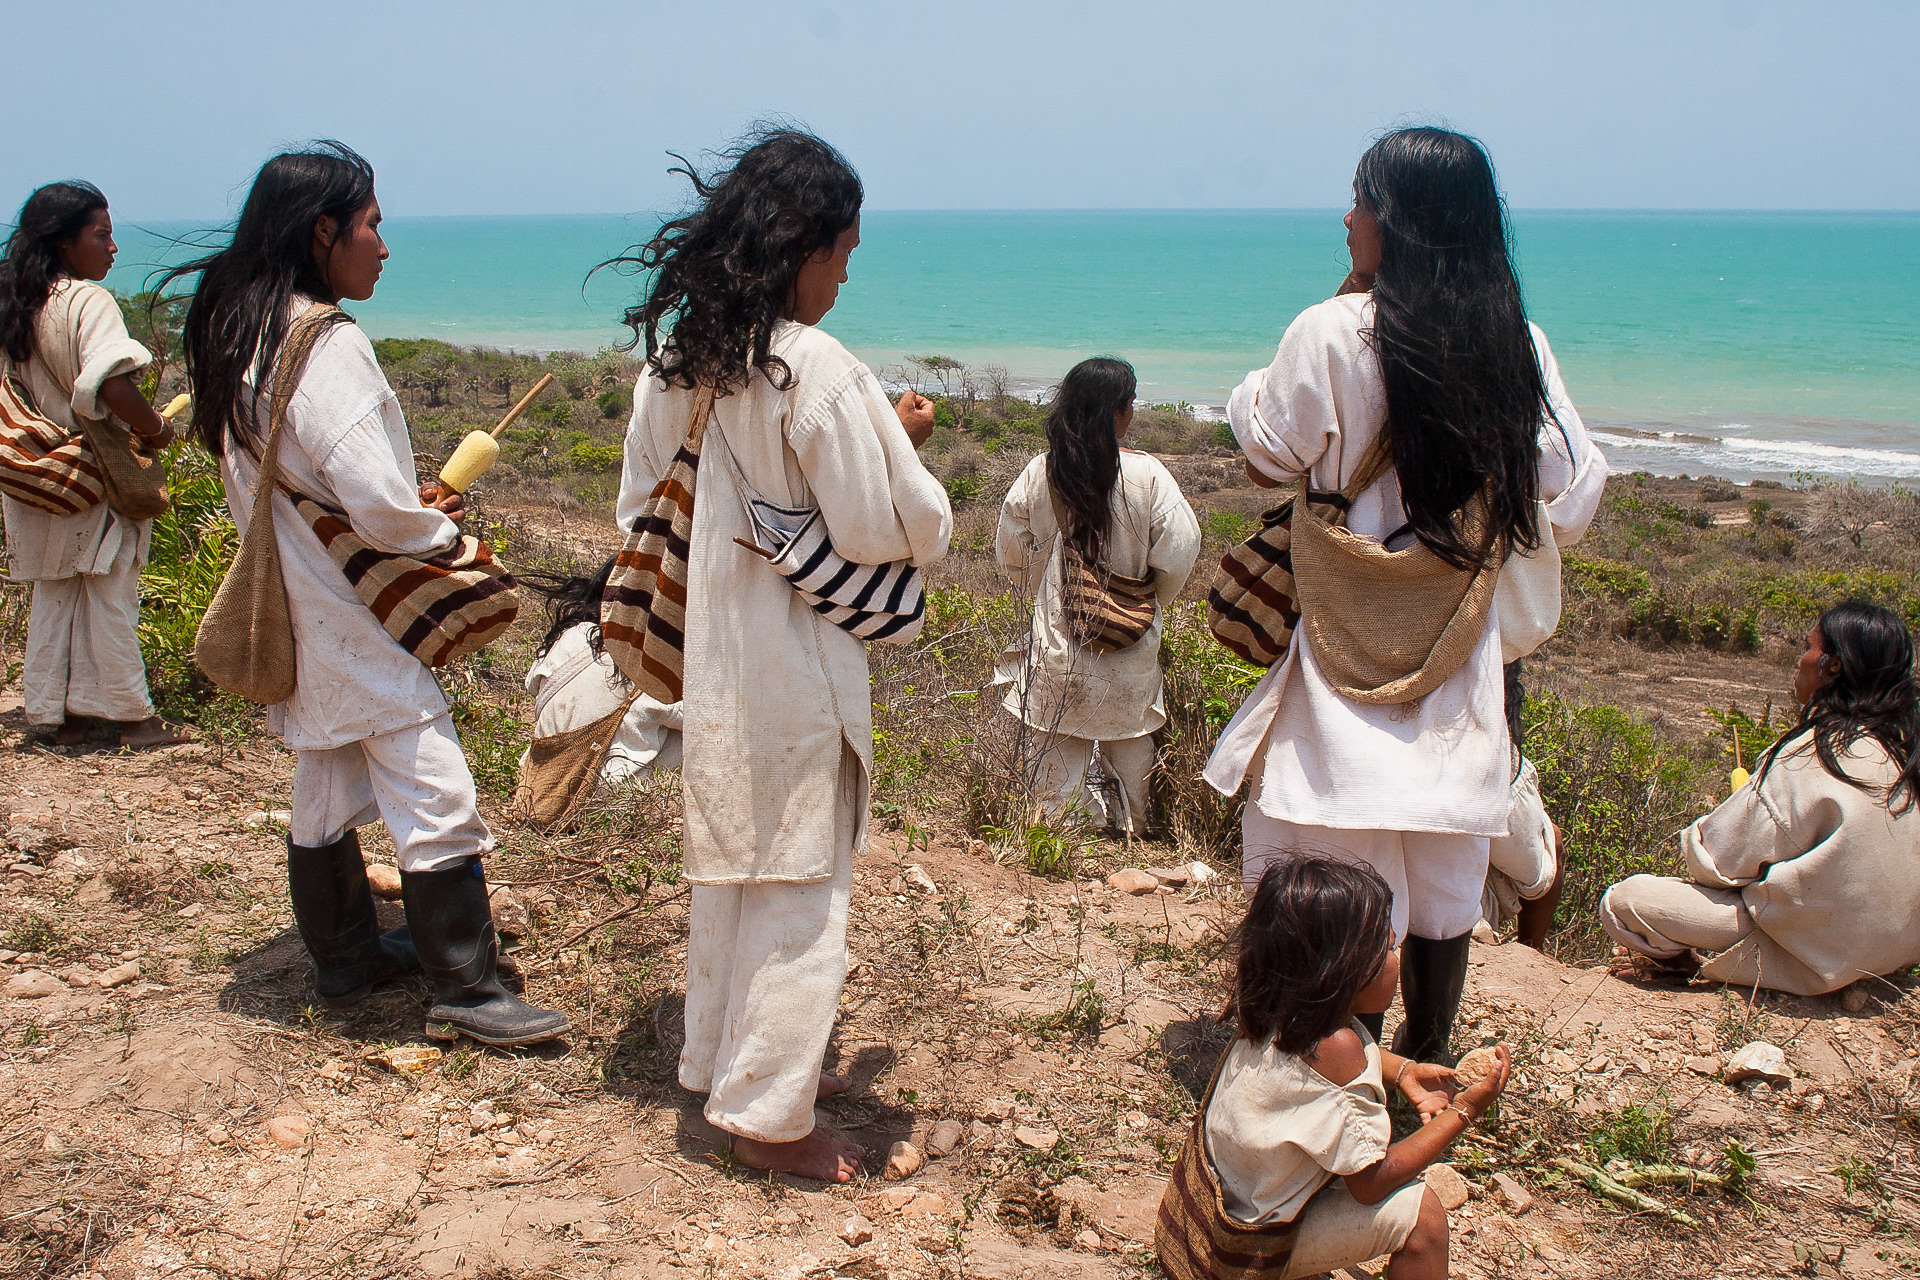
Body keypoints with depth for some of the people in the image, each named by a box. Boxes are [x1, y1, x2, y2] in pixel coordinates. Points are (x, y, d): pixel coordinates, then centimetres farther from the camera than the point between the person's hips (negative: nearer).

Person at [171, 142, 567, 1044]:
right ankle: (466, 989, 4)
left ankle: (346, 959, 33)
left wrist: (411, 504, 9)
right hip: (355, 617, -10)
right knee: (435, 799, -3)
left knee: (325, 791, 19)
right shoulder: (328, 344, -21)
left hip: (296, 612, 10)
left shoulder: (240, 334, 8)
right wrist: (441, 532, -7)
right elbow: (376, 501, -26)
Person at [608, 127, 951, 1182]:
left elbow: (645, 503, 11)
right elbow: (884, 530, -17)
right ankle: (769, 1115, 16)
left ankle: (721, 1062, 36)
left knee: (725, 864, 20)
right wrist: (905, 446, 1)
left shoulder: (676, 360, 2)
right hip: (794, 667, -7)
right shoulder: (817, 370, -20)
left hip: (707, 655, 8)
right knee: (798, 879, 5)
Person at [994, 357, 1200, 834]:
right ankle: (1133, 828, 29)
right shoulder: (1147, 474, -14)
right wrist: (1153, 601, 6)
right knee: (1129, 740, 17)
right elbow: (1178, 550, -13)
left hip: (1056, 638, 1)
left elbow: (1010, 551, 2)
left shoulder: (1040, 472, -6)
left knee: (1058, 746, 11)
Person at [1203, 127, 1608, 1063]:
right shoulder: (1518, 347, -2)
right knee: (1446, 879, 17)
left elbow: (1267, 456, 1)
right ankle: (1425, 1058, 32)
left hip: (1349, 647, -4)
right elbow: (1570, 505, 3)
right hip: (1462, 659, 4)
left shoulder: (1333, 336, -14)